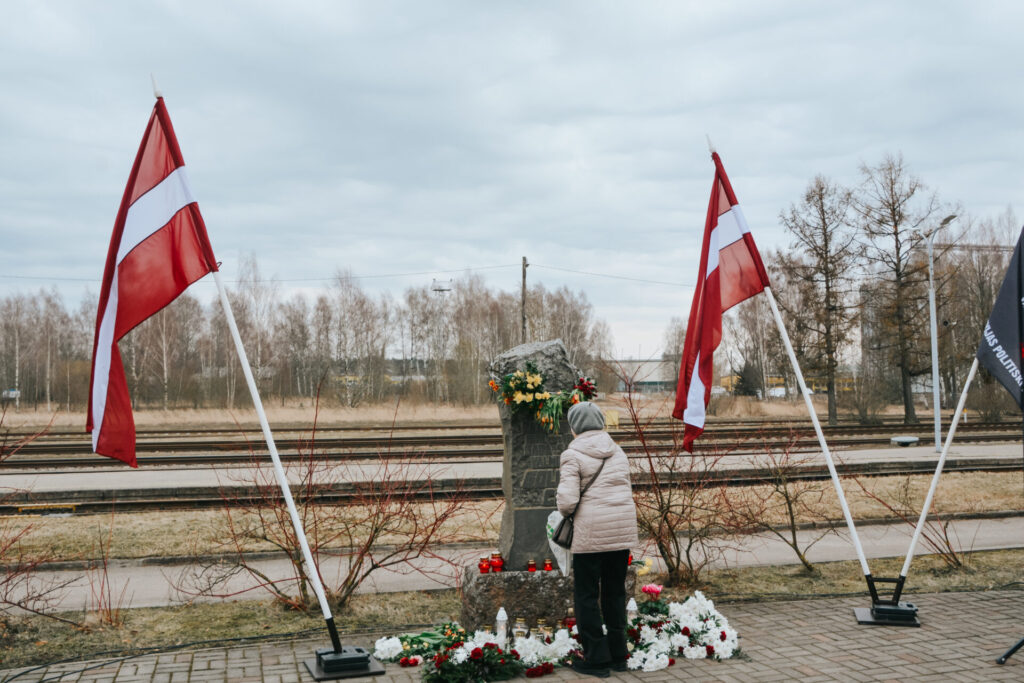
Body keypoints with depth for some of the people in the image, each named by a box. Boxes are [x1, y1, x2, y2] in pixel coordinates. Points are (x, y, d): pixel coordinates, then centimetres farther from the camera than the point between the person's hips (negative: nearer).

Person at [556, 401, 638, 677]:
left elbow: (567, 501, -15)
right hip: (623, 529, 6)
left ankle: (596, 659, 10)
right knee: (615, 591, 17)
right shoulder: (617, 451, 10)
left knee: (586, 594, 7)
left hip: (591, 531, -6)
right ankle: (618, 655, 24)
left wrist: (565, 509, 6)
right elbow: (627, 491, 11)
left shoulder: (573, 455, -8)